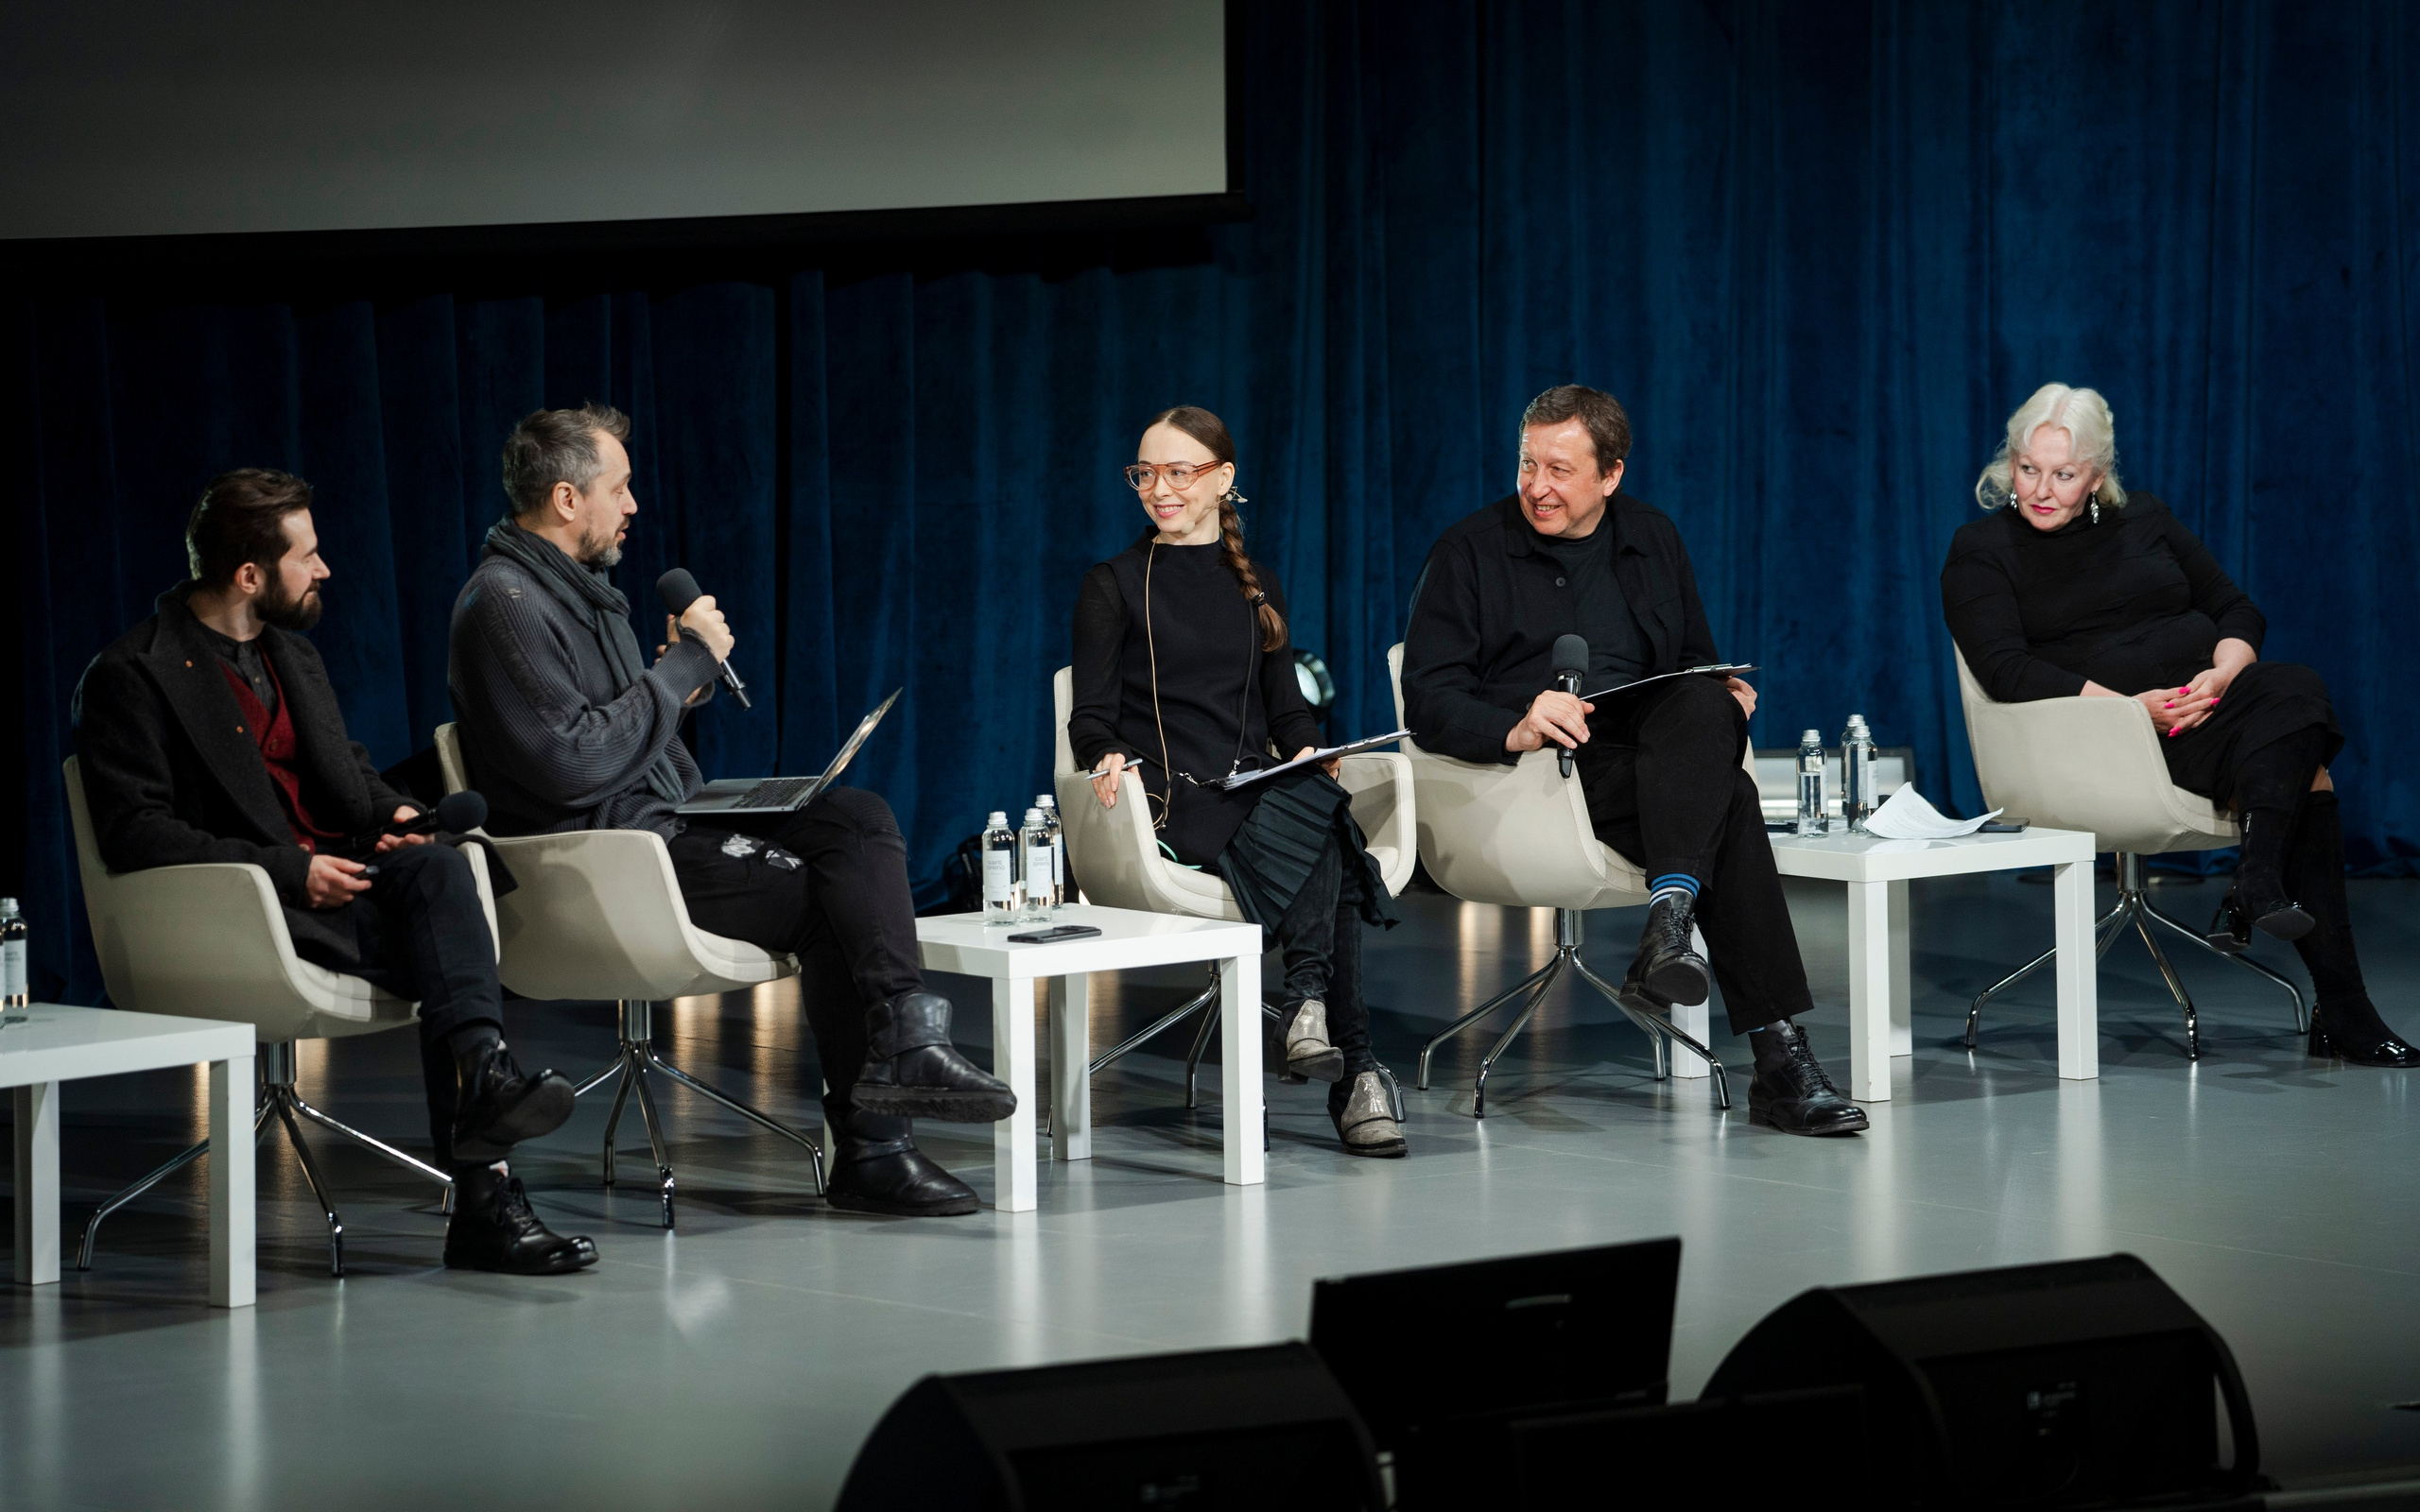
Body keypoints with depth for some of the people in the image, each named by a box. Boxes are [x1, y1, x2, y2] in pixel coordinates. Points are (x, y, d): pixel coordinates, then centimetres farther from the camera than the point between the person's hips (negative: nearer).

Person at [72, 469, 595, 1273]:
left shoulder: (293, 655, 21)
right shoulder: (131, 676, -5)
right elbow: (134, 833, -13)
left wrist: (394, 814, 6)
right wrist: (290, 872, -20)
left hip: (342, 874, 6)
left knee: (438, 869, -29)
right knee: (448, 961, -30)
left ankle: (481, 1075, -49)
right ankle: (483, 1191, -35)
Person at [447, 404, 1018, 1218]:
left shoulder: (580, 586, 20)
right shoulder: (505, 603, -13)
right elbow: (571, 762, -22)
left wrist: (684, 675, 6)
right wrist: (683, 666, -14)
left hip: (662, 824, 10)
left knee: (858, 818, -8)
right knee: (824, 897, -16)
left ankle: (903, 1044, -21)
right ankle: (871, 1147, -10)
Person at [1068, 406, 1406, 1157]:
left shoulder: (1256, 588, 22)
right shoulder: (1113, 587, 9)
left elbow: (1286, 709, 18)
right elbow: (1091, 719, 3)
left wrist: (1312, 752, -5)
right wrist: (1111, 757, -21)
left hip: (1262, 795, 4)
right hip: (1171, 801, -4)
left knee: (1325, 806, -34)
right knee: (1324, 829, -33)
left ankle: (1309, 1003, -39)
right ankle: (1354, 1072, -38)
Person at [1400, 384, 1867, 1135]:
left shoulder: (1652, 541, 21)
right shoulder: (1468, 553, 6)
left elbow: (1699, 663, 27)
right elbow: (1428, 701, -4)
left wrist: (1729, 696, 1)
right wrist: (1515, 729, -24)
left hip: (1661, 756, 4)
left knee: (1705, 706, -33)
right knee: (1728, 800, -31)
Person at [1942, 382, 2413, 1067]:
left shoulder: (2144, 519, 19)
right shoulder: (1981, 550, 6)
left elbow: (2238, 610, 15)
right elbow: (2007, 670, -8)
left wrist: (2224, 672, -9)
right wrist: (2132, 705, -18)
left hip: (2210, 698, 5)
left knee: (2294, 690, -30)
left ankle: (2258, 884, -38)